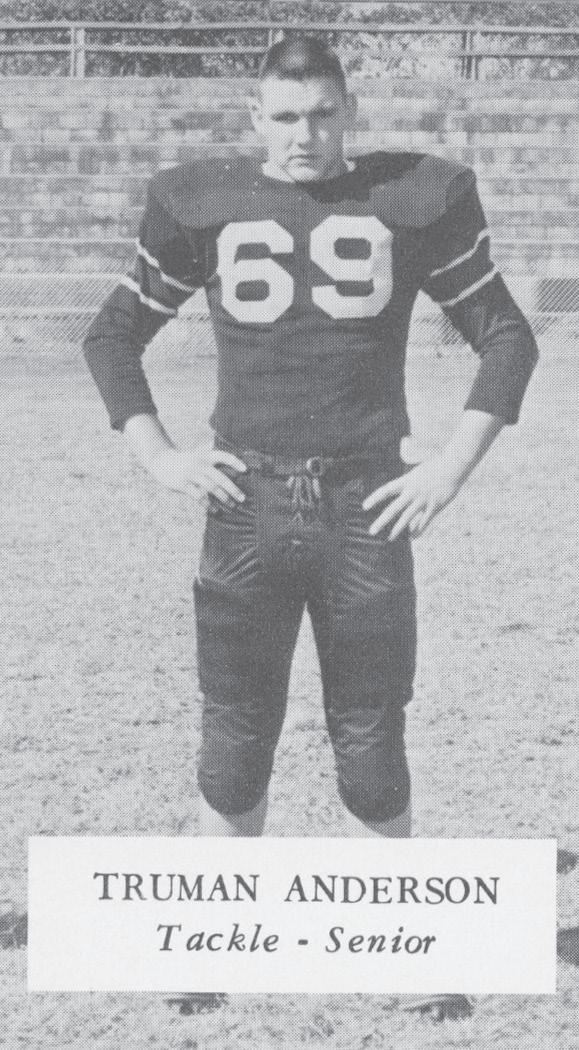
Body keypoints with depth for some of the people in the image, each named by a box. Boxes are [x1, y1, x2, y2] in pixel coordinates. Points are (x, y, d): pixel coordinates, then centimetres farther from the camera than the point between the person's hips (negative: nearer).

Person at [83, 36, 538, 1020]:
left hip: (366, 507, -1)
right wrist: (157, 456, 1)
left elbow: (506, 337, 7)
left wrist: (451, 466, -3)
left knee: (372, 752, 5)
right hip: (246, 506, 1)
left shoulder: (412, 199, 2)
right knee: (232, 752, 4)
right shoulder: (204, 204, 5)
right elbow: (112, 335, 14)